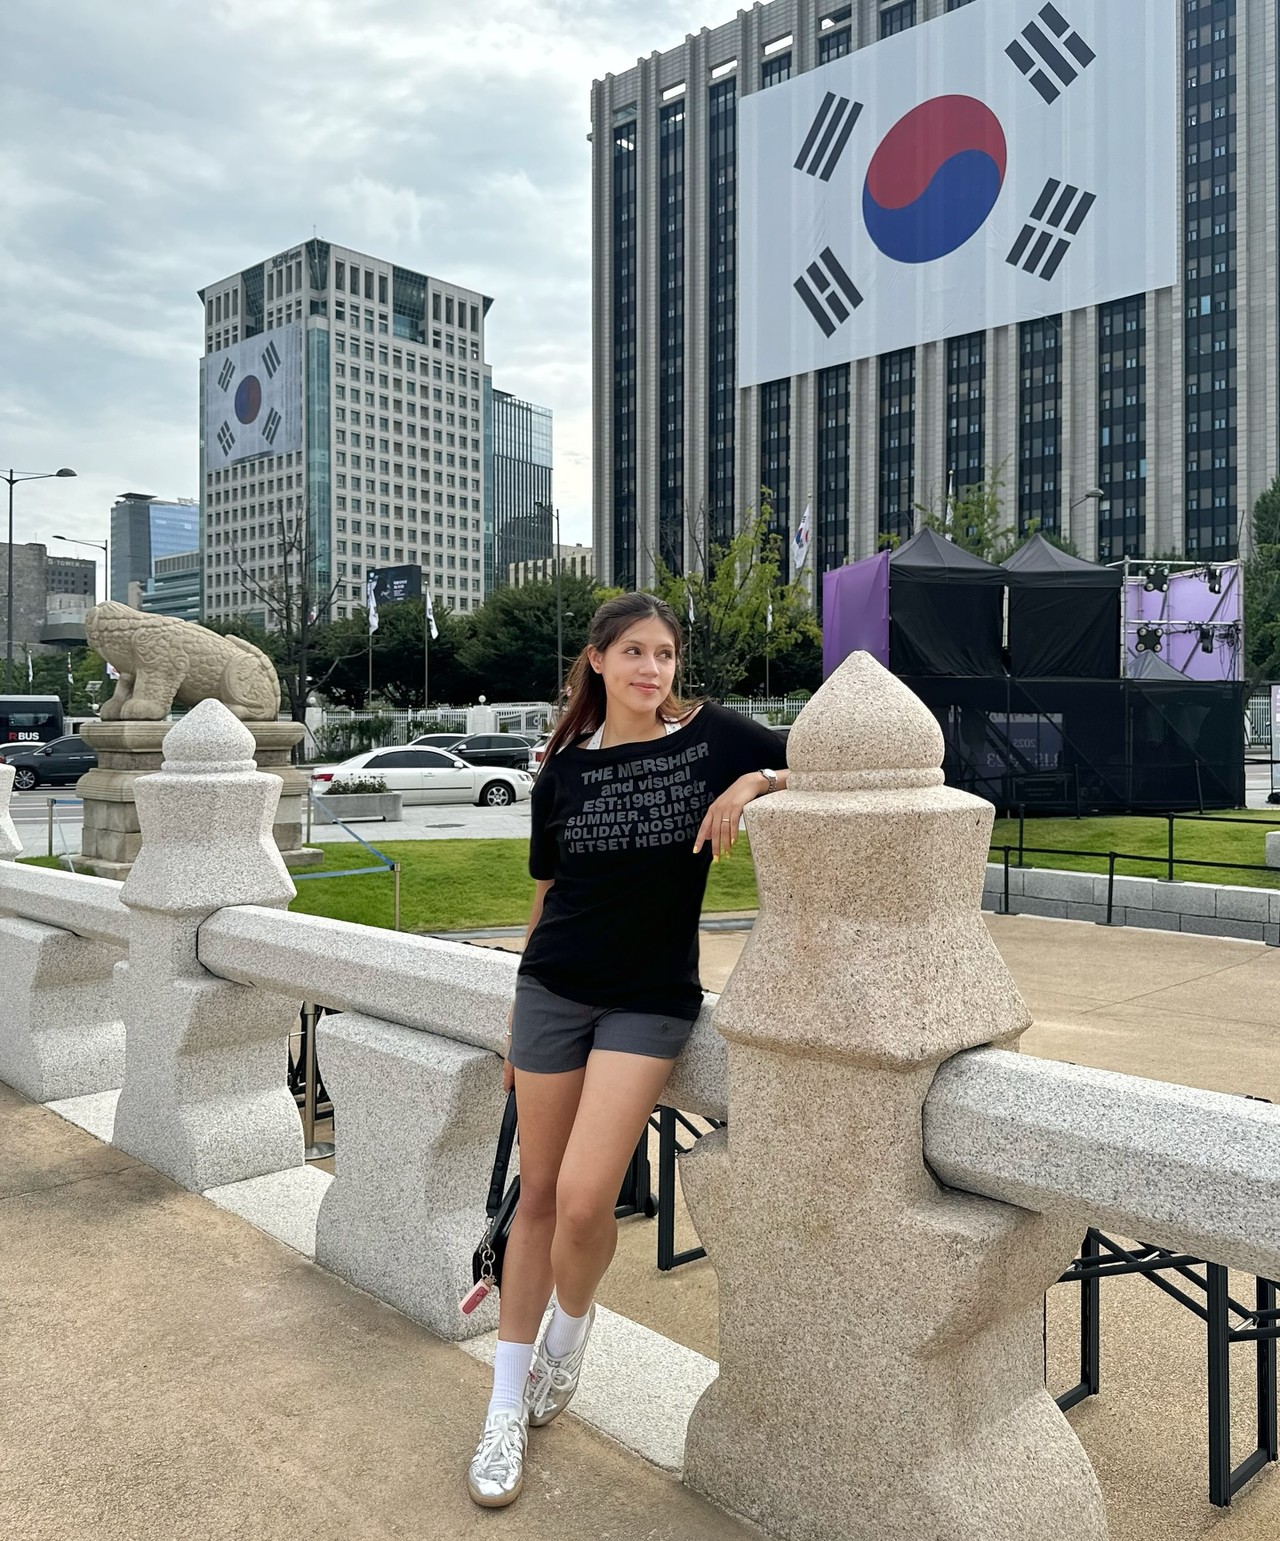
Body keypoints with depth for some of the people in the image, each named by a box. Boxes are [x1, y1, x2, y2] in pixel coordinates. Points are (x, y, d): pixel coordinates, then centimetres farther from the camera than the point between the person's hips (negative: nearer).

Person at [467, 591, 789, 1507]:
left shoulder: (712, 735, -2)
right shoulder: (566, 767, 3)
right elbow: (548, 894, 10)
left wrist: (754, 783, -21)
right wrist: (518, 1026, 15)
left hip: (651, 1000, -2)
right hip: (553, 991, 2)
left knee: (583, 1199, -13)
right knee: (538, 1194, 9)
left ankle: (573, 1321, 24)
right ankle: (508, 1408, 28)